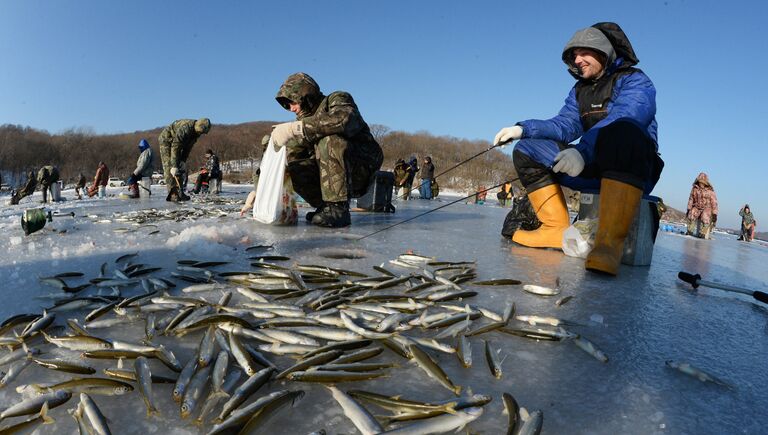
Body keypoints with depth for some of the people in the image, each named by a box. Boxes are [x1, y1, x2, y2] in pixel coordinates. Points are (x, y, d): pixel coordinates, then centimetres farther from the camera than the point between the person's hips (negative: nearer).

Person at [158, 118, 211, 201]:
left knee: (180, 168, 3)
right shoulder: (185, 129, -35)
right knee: (169, 168, -16)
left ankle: (179, 192, 3)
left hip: (177, 143, 9)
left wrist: (183, 161, -7)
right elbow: (175, 148, -37)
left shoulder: (196, 131, -9)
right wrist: (174, 166, -39)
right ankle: (172, 194, -20)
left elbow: (188, 147, -1)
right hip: (167, 140, -9)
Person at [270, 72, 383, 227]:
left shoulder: (338, 99, -5)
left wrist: (295, 128, -35)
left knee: (329, 140, -32)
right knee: (292, 166, -14)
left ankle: (338, 208, -30)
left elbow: (343, 120, -32)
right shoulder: (305, 120, 16)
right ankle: (325, 206, -2)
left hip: (363, 167, -6)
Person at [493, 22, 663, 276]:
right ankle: (558, 230, -12)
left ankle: (609, 241, -47)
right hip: (592, 169, 7)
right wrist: (522, 129, -12)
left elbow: (622, 120, -23)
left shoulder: (634, 81, -3)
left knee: (624, 132, -39)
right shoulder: (580, 90, 20)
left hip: (636, 168, -6)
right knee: (526, 150, -3)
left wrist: (582, 151, -41)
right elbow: (564, 125, 6)